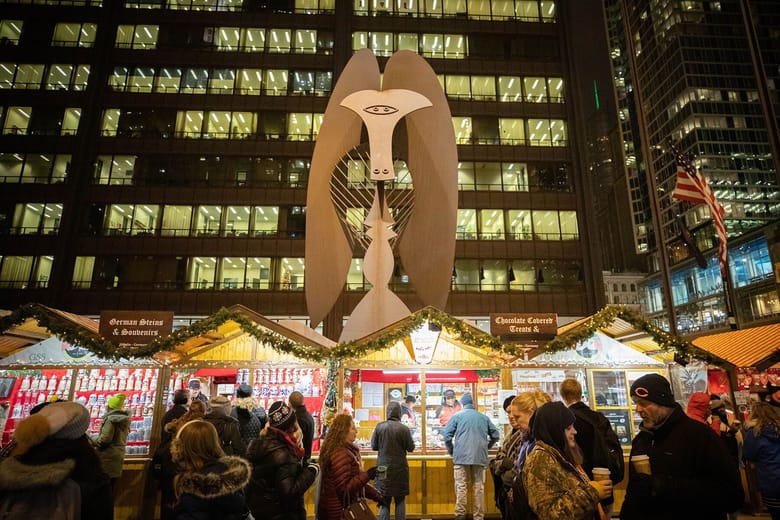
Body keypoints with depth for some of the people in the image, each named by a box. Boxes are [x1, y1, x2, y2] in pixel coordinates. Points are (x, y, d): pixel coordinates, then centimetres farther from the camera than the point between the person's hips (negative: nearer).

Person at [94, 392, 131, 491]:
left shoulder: (110, 419, -13)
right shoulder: (125, 419, 13)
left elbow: (105, 439, -19)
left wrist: (93, 442, -1)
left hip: (108, 457, -8)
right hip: (119, 455, 8)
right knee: (110, 488, 12)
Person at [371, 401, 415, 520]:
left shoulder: (380, 426, -7)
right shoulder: (404, 428, -12)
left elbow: (373, 446, -1)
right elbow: (411, 448, -5)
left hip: (383, 467, 1)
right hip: (399, 468, -1)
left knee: (384, 501, 9)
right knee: (400, 500, 12)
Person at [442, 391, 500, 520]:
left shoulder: (457, 416, 4)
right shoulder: (484, 417, 12)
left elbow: (447, 435, -2)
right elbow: (496, 435, 15)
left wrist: (451, 451, 12)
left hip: (461, 456, -2)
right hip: (480, 457, 2)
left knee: (461, 486, -1)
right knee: (479, 487, 6)